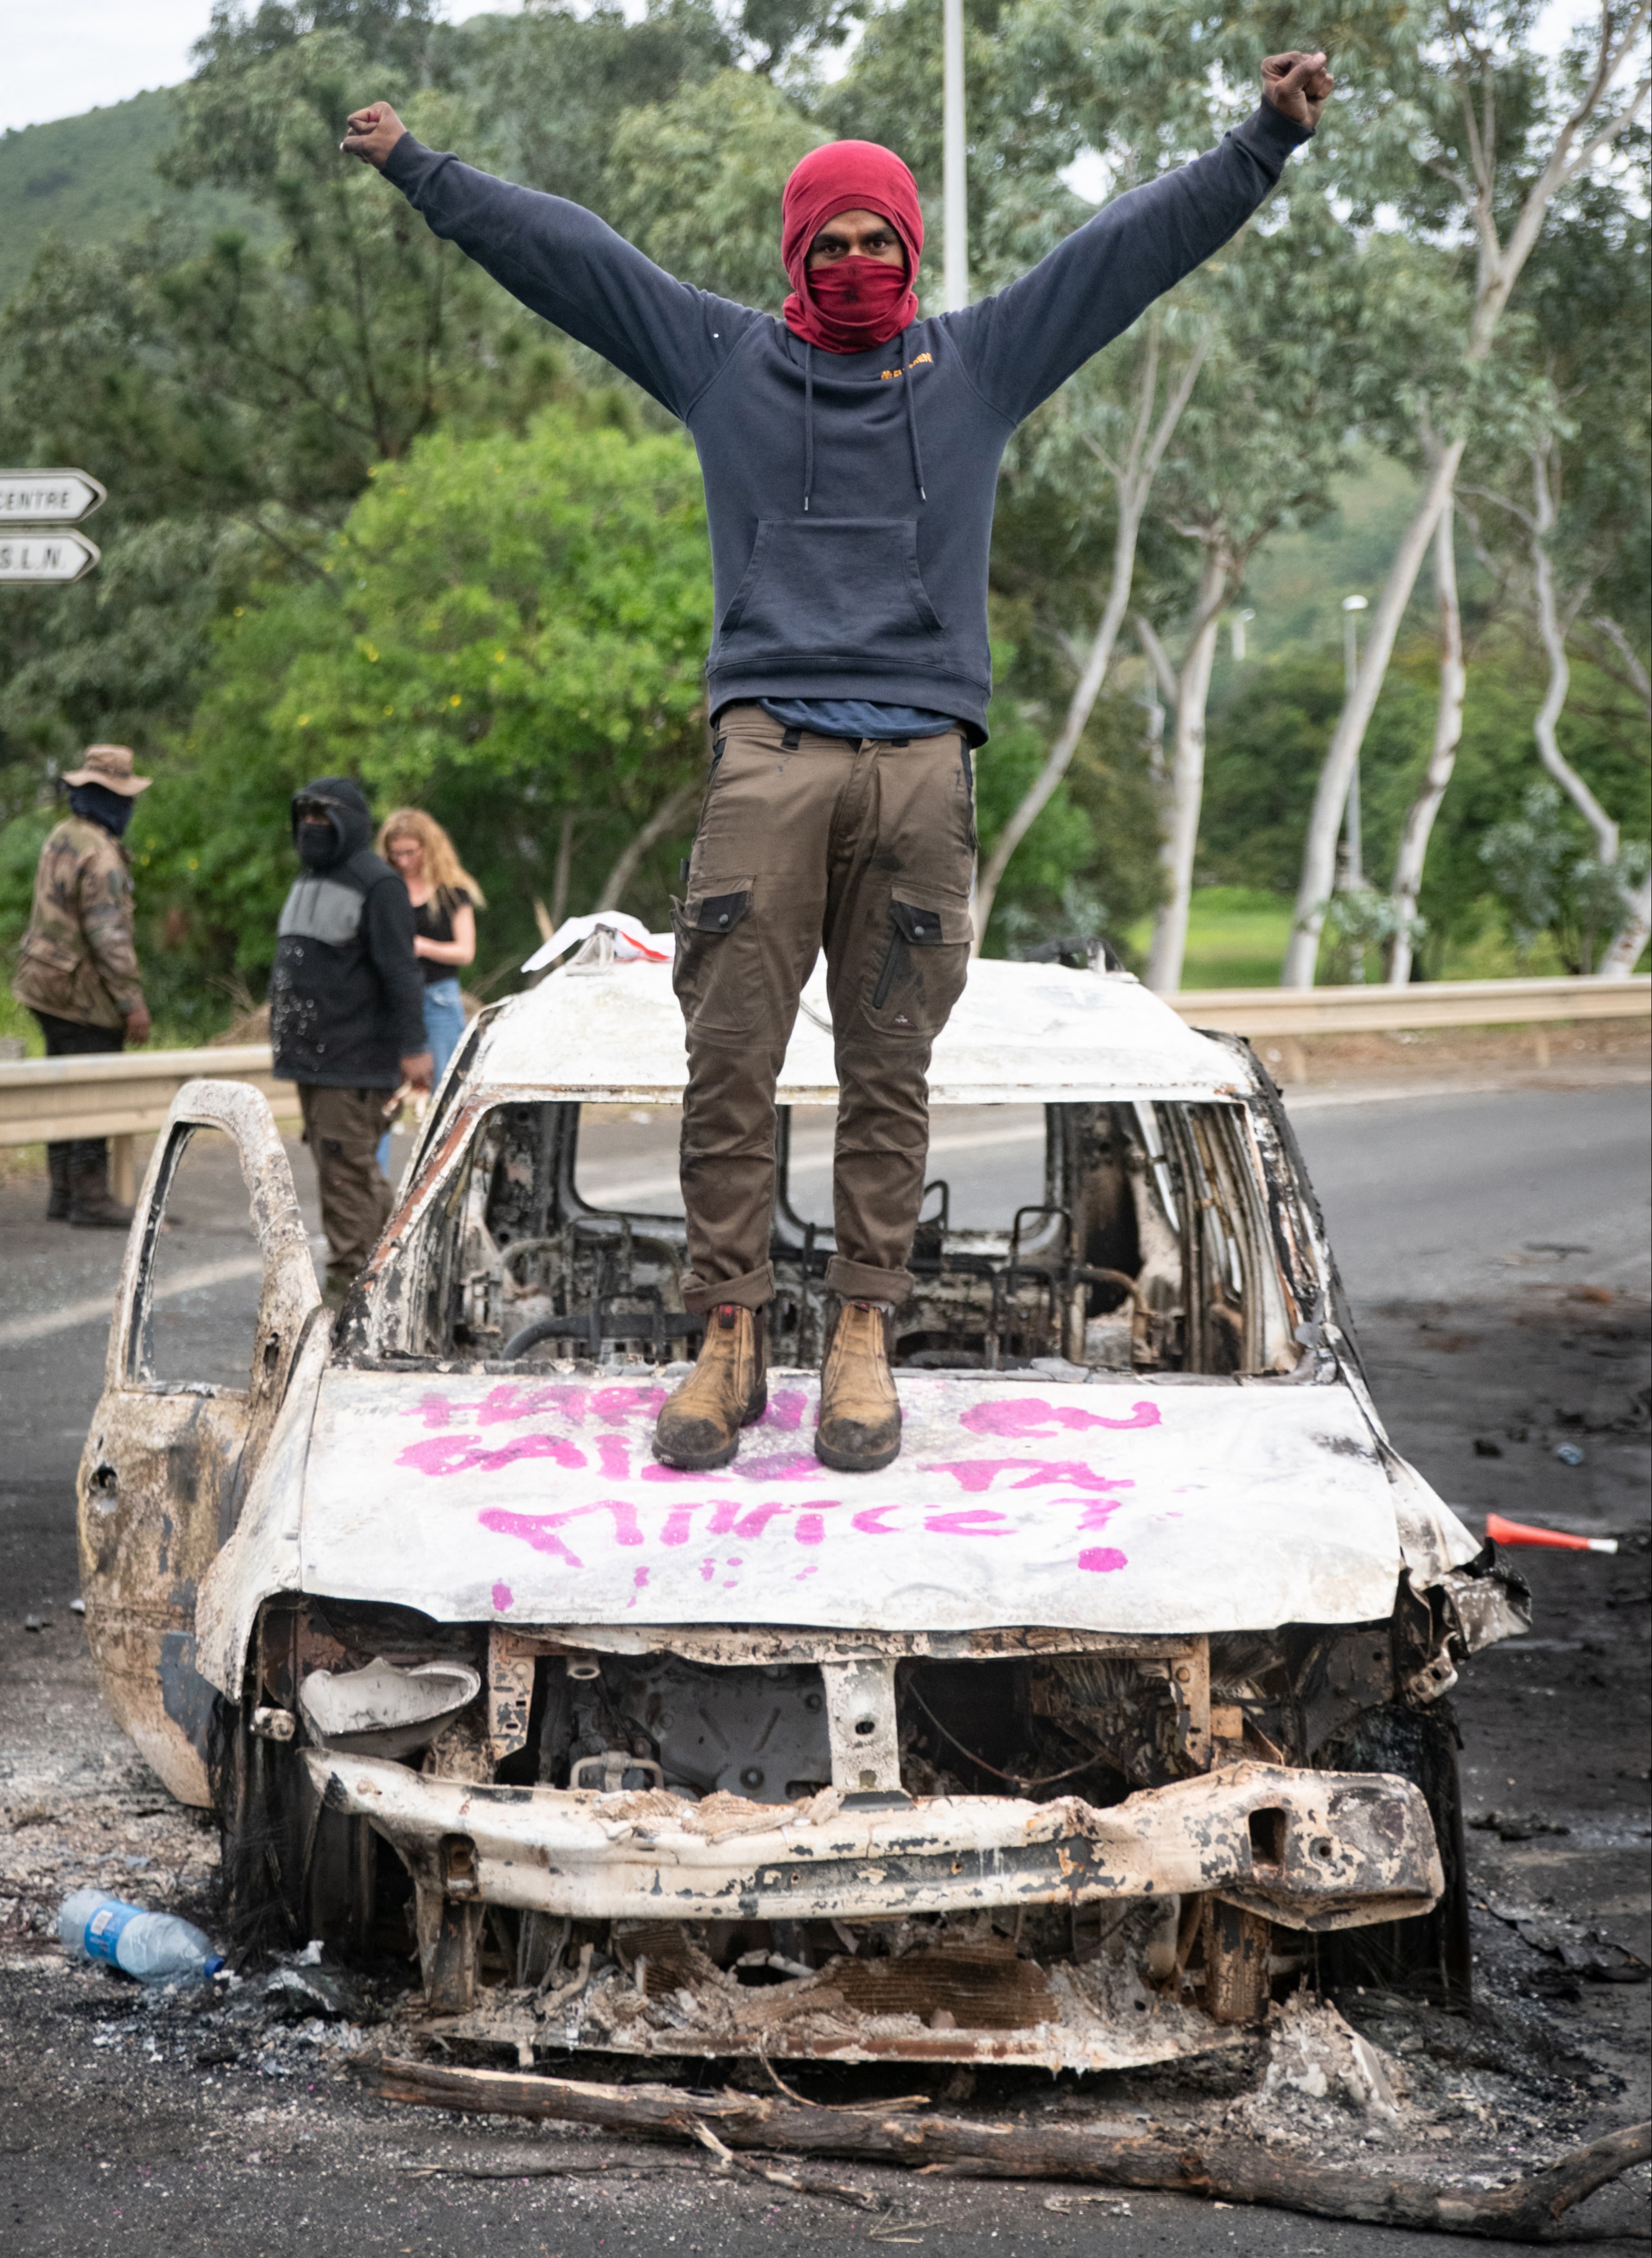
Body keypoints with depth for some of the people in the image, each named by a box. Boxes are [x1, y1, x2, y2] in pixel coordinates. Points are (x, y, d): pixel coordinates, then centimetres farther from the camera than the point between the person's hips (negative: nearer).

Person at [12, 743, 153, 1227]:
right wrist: (133, 1002, -20)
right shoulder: (99, 855, -19)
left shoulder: (61, 838, 11)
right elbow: (109, 934, -23)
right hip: (85, 996, -10)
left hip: (50, 988, 10)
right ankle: (90, 1198, -2)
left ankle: (63, 1192, 19)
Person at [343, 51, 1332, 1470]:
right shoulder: (724, 359, 16)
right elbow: (560, 250, 18)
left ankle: (863, 1335, 6)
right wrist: (418, 170, 18)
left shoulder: (977, 363, 16)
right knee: (730, 1058, -6)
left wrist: (1265, 145, 12)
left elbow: (1138, 244, 16)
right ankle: (729, 1337, -1)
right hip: (769, 744, 0)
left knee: (889, 1068, 1)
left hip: (924, 754, 1)